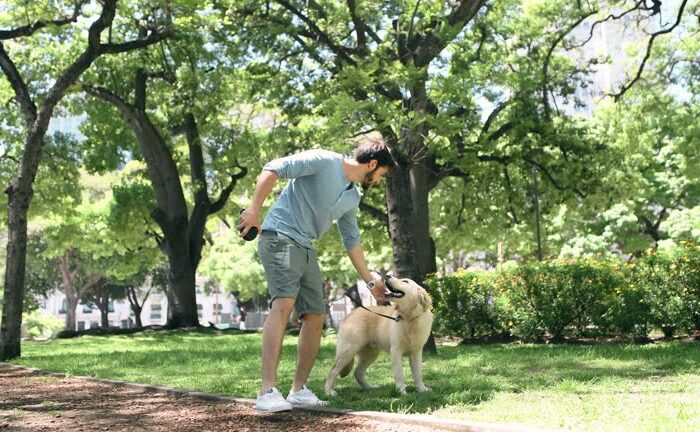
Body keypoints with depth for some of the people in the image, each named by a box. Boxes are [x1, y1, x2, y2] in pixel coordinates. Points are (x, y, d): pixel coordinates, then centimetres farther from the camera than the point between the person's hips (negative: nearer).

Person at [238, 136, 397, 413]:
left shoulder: (352, 198, 17)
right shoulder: (324, 161, -8)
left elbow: (352, 242, 27)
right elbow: (272, 169, -14)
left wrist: (370, 280, 29)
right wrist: (254, 209, -22)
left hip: (306, 249, 9)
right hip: (279, 237, -9)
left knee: (316, 316, 3)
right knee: (284, 303, -25)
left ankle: (299, 390, 12)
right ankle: (267, 392, -32)